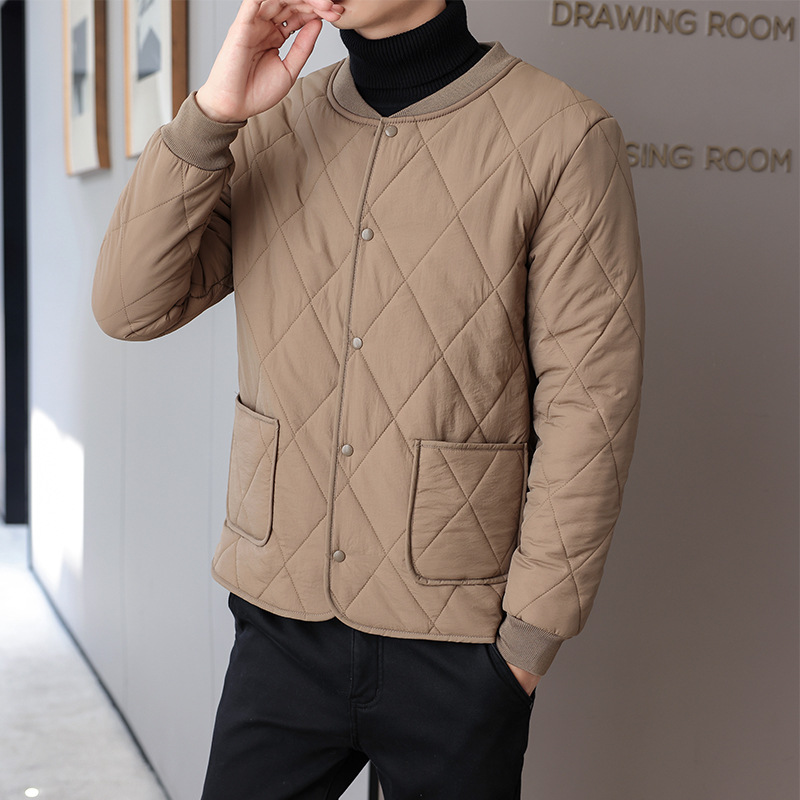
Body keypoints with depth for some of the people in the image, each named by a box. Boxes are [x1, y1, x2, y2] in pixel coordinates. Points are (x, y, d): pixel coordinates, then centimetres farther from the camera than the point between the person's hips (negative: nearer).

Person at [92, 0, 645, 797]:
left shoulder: (562, 139, -11)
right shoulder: (269, 128, 3)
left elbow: (588, 410, -11)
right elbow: (129, 307, -4)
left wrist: (530, 636, -9)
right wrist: (213, 111, -14)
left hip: (454, 647, -3)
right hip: (281, 620, 4)